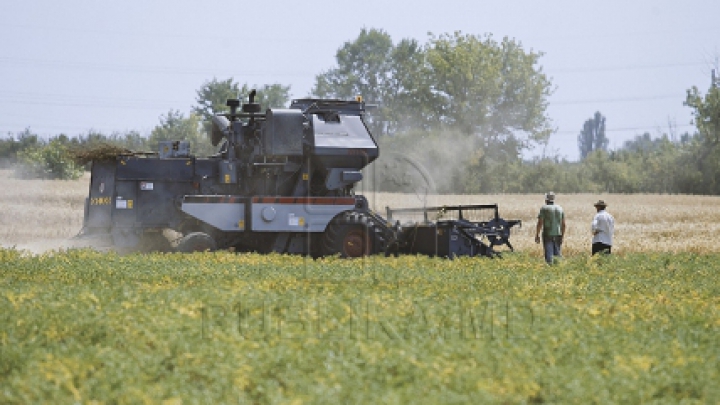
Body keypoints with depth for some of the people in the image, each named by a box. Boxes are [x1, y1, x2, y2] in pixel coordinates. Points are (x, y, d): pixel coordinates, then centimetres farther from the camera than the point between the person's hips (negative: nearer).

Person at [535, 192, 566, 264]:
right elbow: (563, 224, 9)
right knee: (557, 254, 11)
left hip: (547, 234, -4)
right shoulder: (560, 208, 9)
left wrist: (537, 235, -4)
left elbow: (540, 223, -10)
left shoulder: (544, 208, -4)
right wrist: (562, 236, 16)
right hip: (557, 235, 4)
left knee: (549, 254, -3)